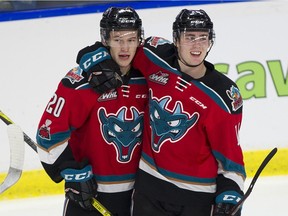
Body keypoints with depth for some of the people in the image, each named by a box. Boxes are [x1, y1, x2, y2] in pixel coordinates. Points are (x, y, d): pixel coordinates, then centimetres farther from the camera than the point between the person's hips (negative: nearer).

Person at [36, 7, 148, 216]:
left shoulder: (146, 79, -1)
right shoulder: (83, 81, -16)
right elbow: (50, 130, -17)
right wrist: (74, 173, -16)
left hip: (135, 191, 5)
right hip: (87, 191, -5)